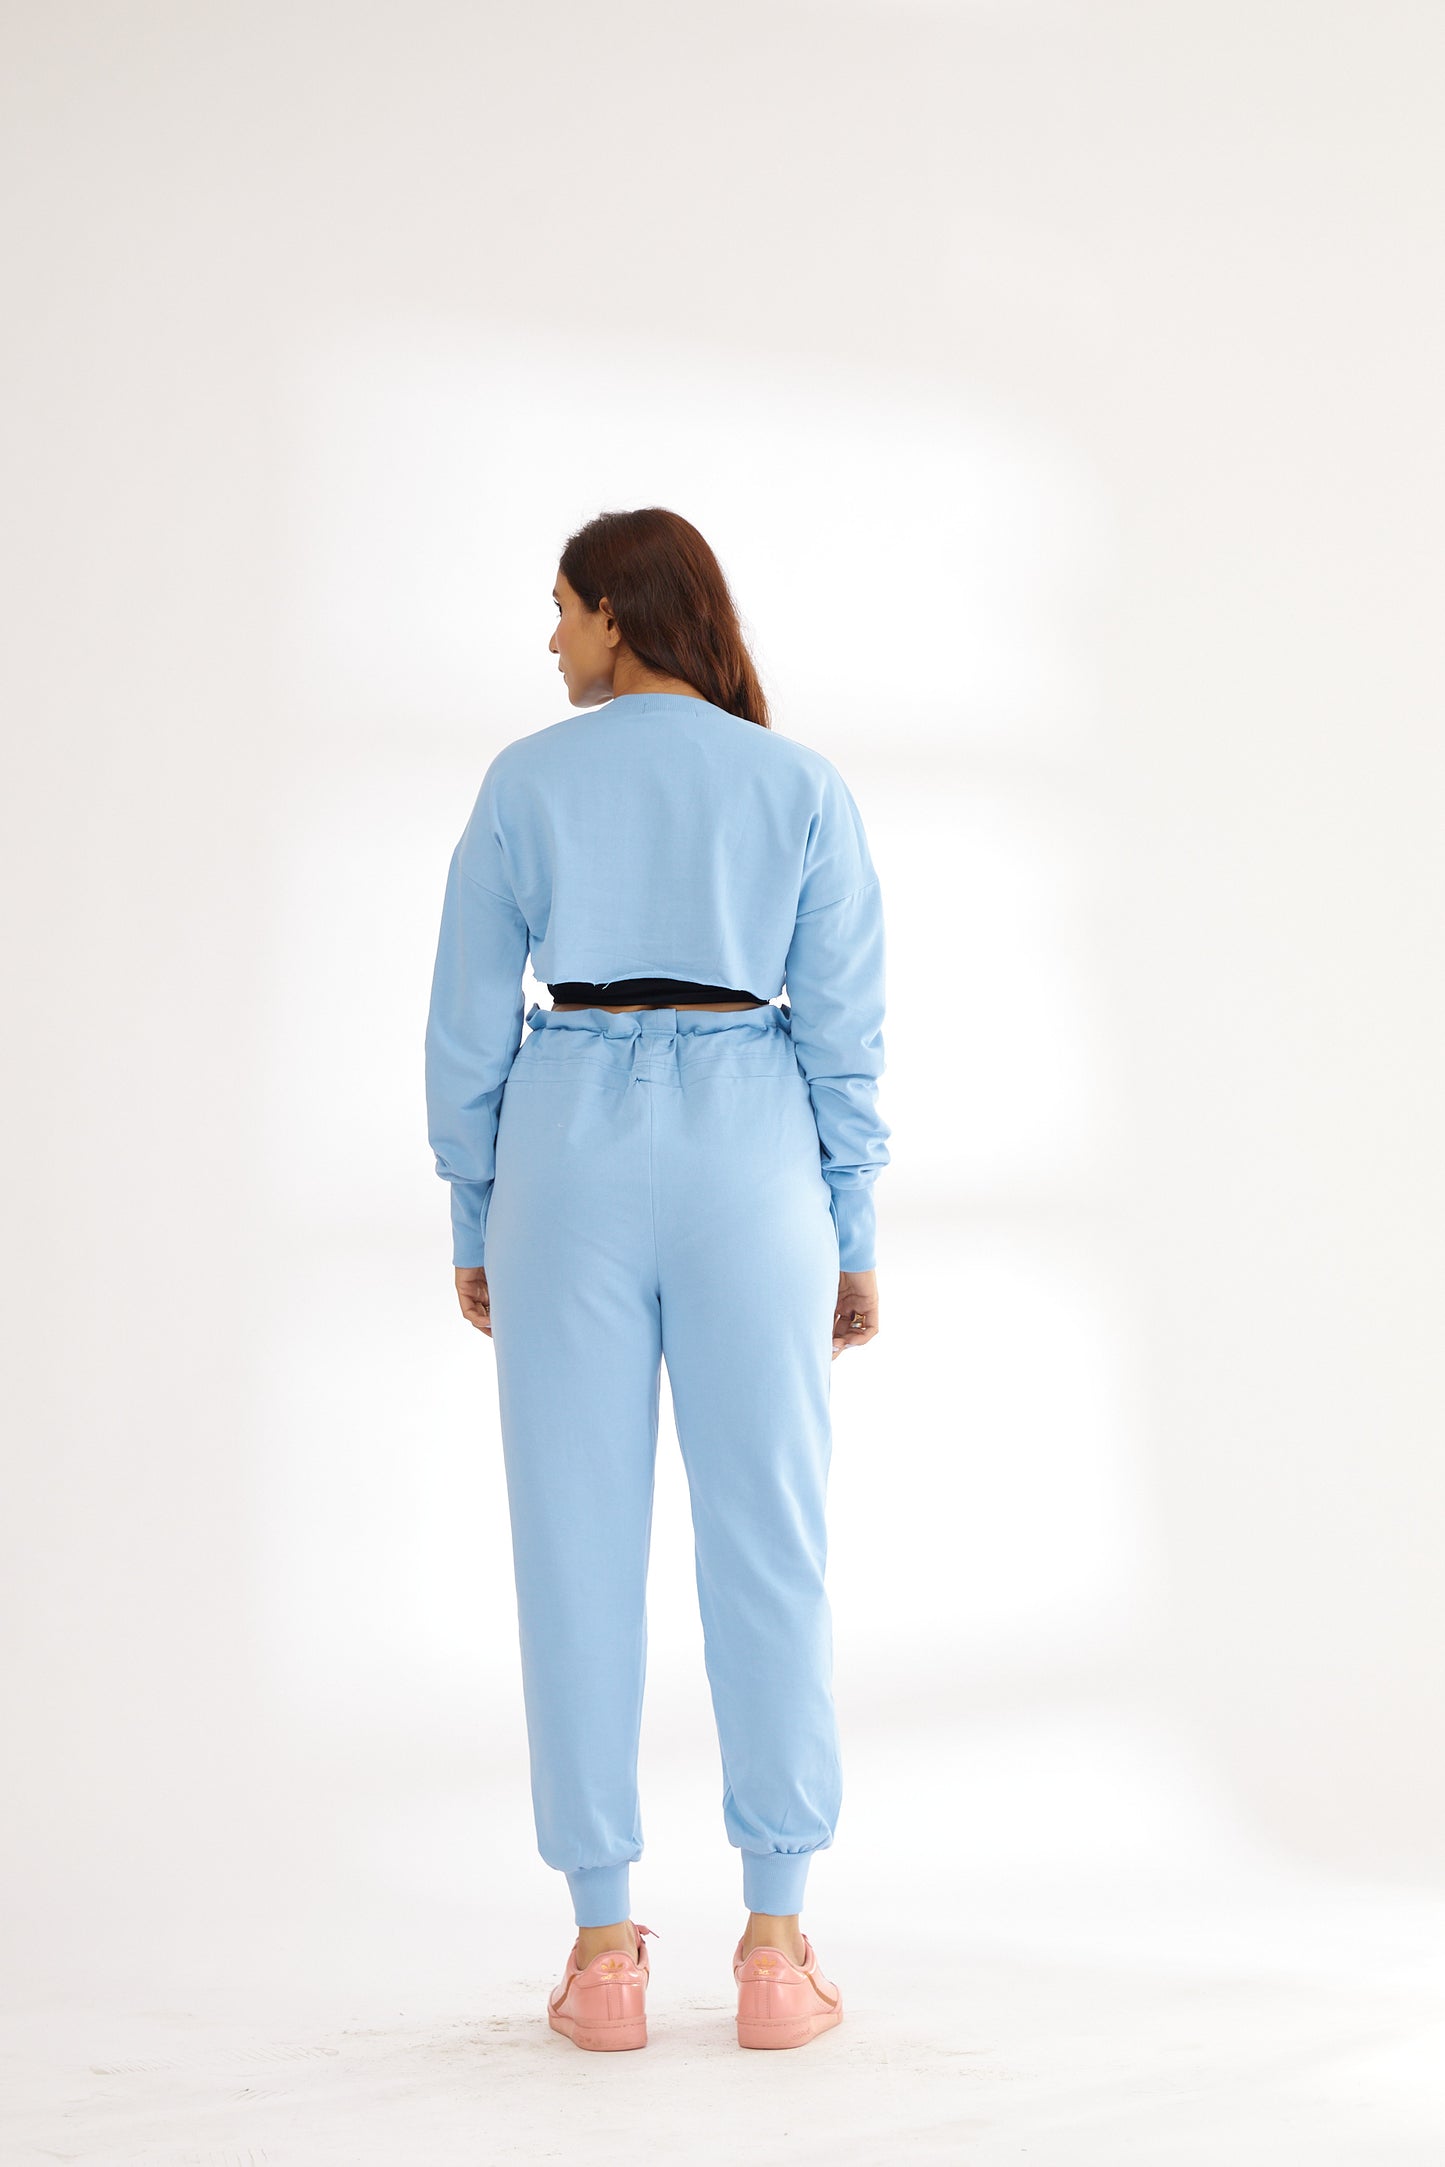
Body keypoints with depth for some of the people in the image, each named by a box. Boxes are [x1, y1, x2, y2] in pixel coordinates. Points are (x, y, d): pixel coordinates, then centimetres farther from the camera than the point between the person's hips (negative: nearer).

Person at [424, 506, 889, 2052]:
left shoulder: (526, 780, 3)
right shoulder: (804, 788, 4)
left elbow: (469, 1019, 3)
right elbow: (843, 1027, 1)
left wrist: (472, 1217, 12)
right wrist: (854, 1233, 6)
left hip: (572, 1154, 0)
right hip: (749, 1159, 0)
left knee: (579, 1545, 4)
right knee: (767, 1545, 4)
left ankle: (606, 1950, 7)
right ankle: (775, 1947, 5)